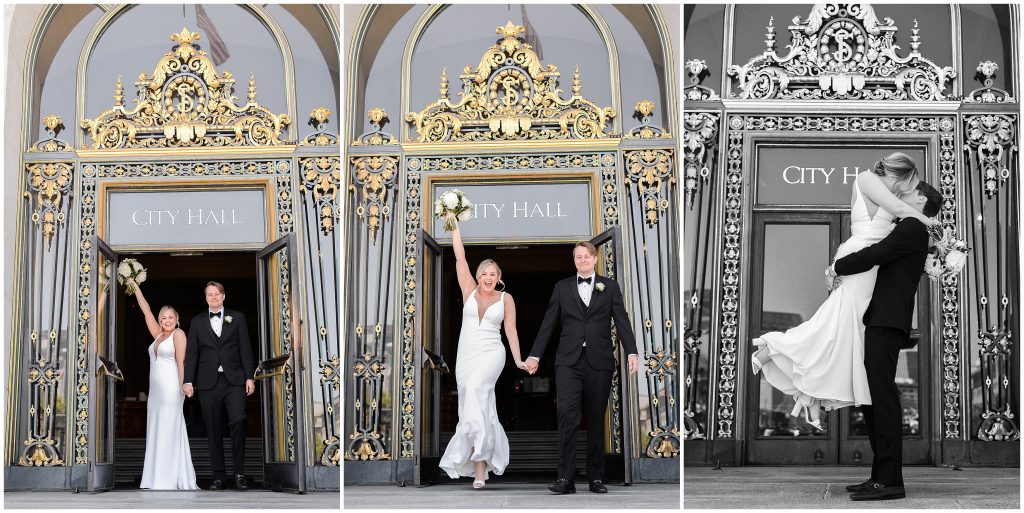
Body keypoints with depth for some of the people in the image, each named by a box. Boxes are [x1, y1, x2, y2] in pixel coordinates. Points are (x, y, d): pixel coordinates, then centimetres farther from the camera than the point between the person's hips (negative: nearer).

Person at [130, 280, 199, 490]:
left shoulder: (178, 334, -2)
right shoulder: (158, 334, 17)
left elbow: (181, 362, -9)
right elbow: (146, 310, 18)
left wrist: (183, 388, -15)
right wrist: (135, 286, 18)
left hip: (170, 389, -8)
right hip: (155, 389, 8)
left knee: (168, 432, -8)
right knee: (155, 432, 5)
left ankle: (168, 481, -8)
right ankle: (156, 480, 7)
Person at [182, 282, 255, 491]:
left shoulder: (237, 318, 10)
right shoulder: (197, 321, 12)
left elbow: (245, 349, 6)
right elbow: (191, 353, 8)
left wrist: (249, 377, -1)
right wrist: (188, 381, -1)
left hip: (234, 380, -1)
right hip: (208, 382, 1)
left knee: (238, 421, -17)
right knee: (213, 430, 1)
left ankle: (239, 473, -10)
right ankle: (218, 476, 6)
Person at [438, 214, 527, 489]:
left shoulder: (506, 298, 4)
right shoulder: (469, 291, 7)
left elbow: (511, 330, 6)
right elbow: (460, 258, 4)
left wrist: (518, 360, 0)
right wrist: (454, 226, 2)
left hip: (491, 353, -3)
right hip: (466, 355, 3)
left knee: (475, 388, -30)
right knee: (480, 407, 2)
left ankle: (479, 458, -33)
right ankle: (481, 465, 10)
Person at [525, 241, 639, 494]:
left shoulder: (610, 287, 8)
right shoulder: (562, 287, 10)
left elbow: (622, 321, 1)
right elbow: (548, 323, 10)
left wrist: (631, 352, -11)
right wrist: (535, 355, 6)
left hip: (599, 361, 0)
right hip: (569, 360, 0)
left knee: (596, 419, 4)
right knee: (567, 414, -14)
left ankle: (596, 477, 12)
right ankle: (566, 478, -14)